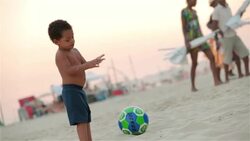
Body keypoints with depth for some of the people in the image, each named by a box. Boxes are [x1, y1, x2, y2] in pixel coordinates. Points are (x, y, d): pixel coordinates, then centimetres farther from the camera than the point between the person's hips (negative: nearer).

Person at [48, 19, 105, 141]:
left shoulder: (75, 51, 16)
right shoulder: (60, 55, -13)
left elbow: (84, 65, 8)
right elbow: (69, 70, -27)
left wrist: (93, 62, -14)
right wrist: (88, 65, -35)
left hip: (79, 90, 10)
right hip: (71, 90, -10)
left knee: (86, 120, 12)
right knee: (81, 121, -16)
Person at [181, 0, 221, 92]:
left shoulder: (194, 11, 17)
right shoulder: (184, 11, -7)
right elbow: (183, 27, -13)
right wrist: (186, 41, -21)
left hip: (200, 38, 7)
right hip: (191, 40, -7)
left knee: (211, 57, -4)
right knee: (194, 63, -5)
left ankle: (216, 81, -5)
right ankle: (193, 86, 7)